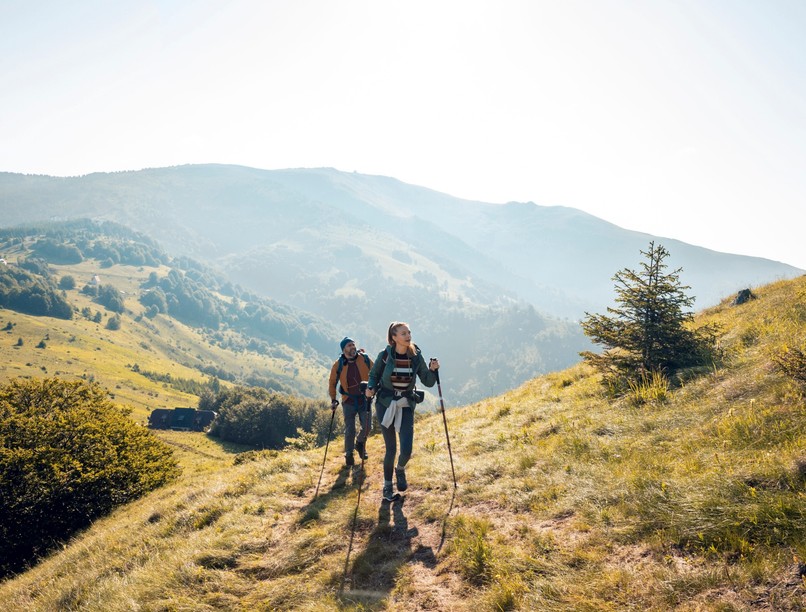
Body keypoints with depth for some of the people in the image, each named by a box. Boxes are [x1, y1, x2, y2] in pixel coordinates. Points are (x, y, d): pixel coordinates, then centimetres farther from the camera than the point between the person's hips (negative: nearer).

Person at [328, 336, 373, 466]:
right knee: (349, 430, 3)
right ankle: (349, 455, 24)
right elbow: (332, 383, 4)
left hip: (364, 399, 1)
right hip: (348, 401, -1)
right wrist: (333, 400, 0)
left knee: (366, 426, -1)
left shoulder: (365, 359, -8)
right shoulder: (338, 364, -8)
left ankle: (360, 443, 31)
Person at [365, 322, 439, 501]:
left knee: (406, 451, -7)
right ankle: (387, 486, 24)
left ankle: (400, 469, 29)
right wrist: (370, 388, -13)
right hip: (385, 405, -1)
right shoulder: (385, 356, -9)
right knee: (391, 449, 0)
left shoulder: (416, 356, -5)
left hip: (406, 407, 1)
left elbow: (428, 382, 1)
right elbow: (373, 375, 6)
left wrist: (432, 370, -18)